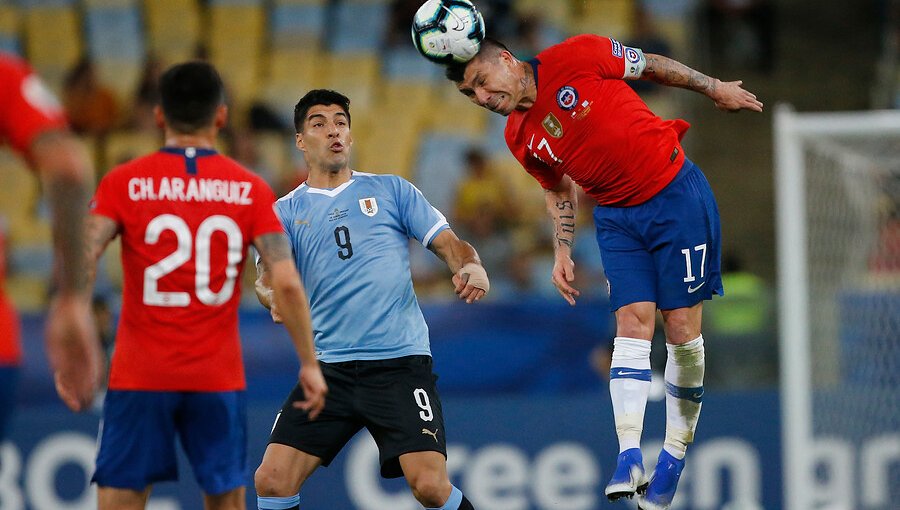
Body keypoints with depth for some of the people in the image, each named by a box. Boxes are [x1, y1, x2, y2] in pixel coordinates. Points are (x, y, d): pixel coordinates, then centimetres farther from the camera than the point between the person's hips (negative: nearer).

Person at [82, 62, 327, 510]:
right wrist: (309, 364, 1)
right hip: (218, 379, 1)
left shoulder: (124, 183, -1)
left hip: (140, 375, -1)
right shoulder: (249, 190, 1)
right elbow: (287, 283, -6)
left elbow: (80, 266, -12)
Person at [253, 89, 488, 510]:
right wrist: (273, 296, -27)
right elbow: (268, 275, -3)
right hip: (329, 366, 2)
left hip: (400, 362, -2)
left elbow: (448, 243, 7)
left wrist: (471, 267, -16)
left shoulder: (392, 190, 11)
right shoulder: (286, 212, 11)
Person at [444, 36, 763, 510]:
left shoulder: (575, 58, -16)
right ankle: (629, 457, -19)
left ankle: (674, 458, 6)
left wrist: (715, 88, 5)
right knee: (631, 327, -9)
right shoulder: (520, 139, 0)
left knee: (681, 326, -3)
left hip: (677, 195, -4)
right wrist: (562, 253, 8)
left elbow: (650, 65, -3)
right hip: (617, 217, 4)